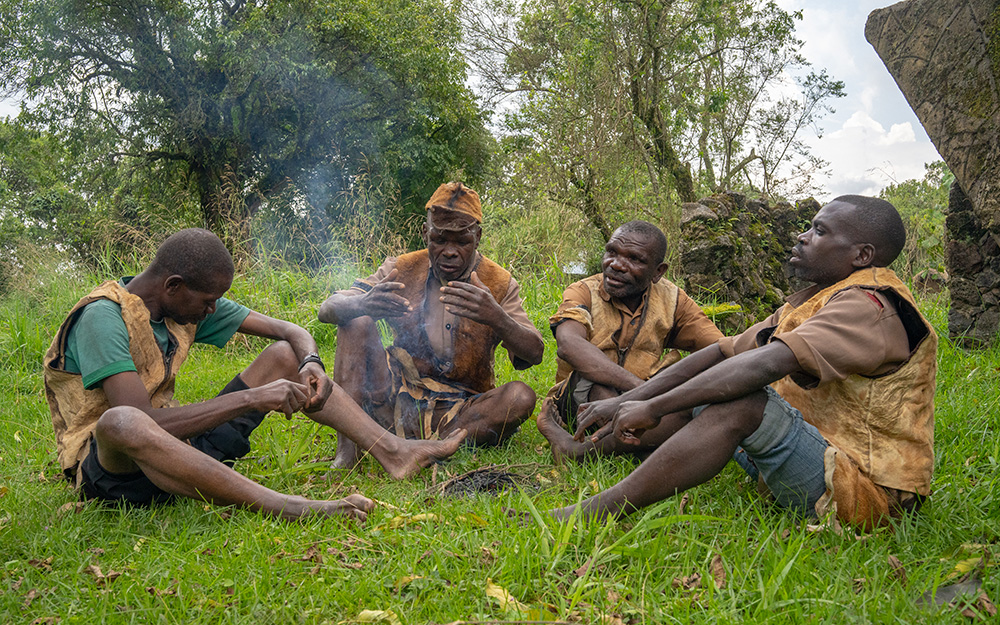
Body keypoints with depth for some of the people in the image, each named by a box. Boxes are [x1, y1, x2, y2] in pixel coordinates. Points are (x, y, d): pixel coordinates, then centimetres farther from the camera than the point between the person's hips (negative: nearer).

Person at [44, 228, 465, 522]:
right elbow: (144, 422, -33)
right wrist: (252, 398, -33)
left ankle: (394, 451, -11)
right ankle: (284, 507, -50)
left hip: (174, 443, 7)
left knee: (284, 355, -1)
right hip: (105, 467, -7)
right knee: (122, 423, -45)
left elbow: (288, 330, 3)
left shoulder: (191, 302, 1)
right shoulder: (102, 317, -22)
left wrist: (310, 362, -20)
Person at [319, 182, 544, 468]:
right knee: (357, 322, -16)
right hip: (397, 401, 2)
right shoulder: (402, 269, 1)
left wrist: (497, 319, -37)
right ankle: (347, 450, -24)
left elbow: (533, 354, -15)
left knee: (521, 397, -28)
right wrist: (361, 303, -33)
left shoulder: (499, 284, -2)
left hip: (459, 414, -1)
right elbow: (328, 309, -7)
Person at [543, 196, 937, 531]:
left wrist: (654, 408, -30)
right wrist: (628, 401, -1)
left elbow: (766, 364, -34)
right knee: (692, 394, 4)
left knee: (743, 403, -32)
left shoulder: (871, 306, -18)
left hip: (867, 486, -10)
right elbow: (721, 353, 8)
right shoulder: (813, 301, 13)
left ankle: (593, 515, -30)